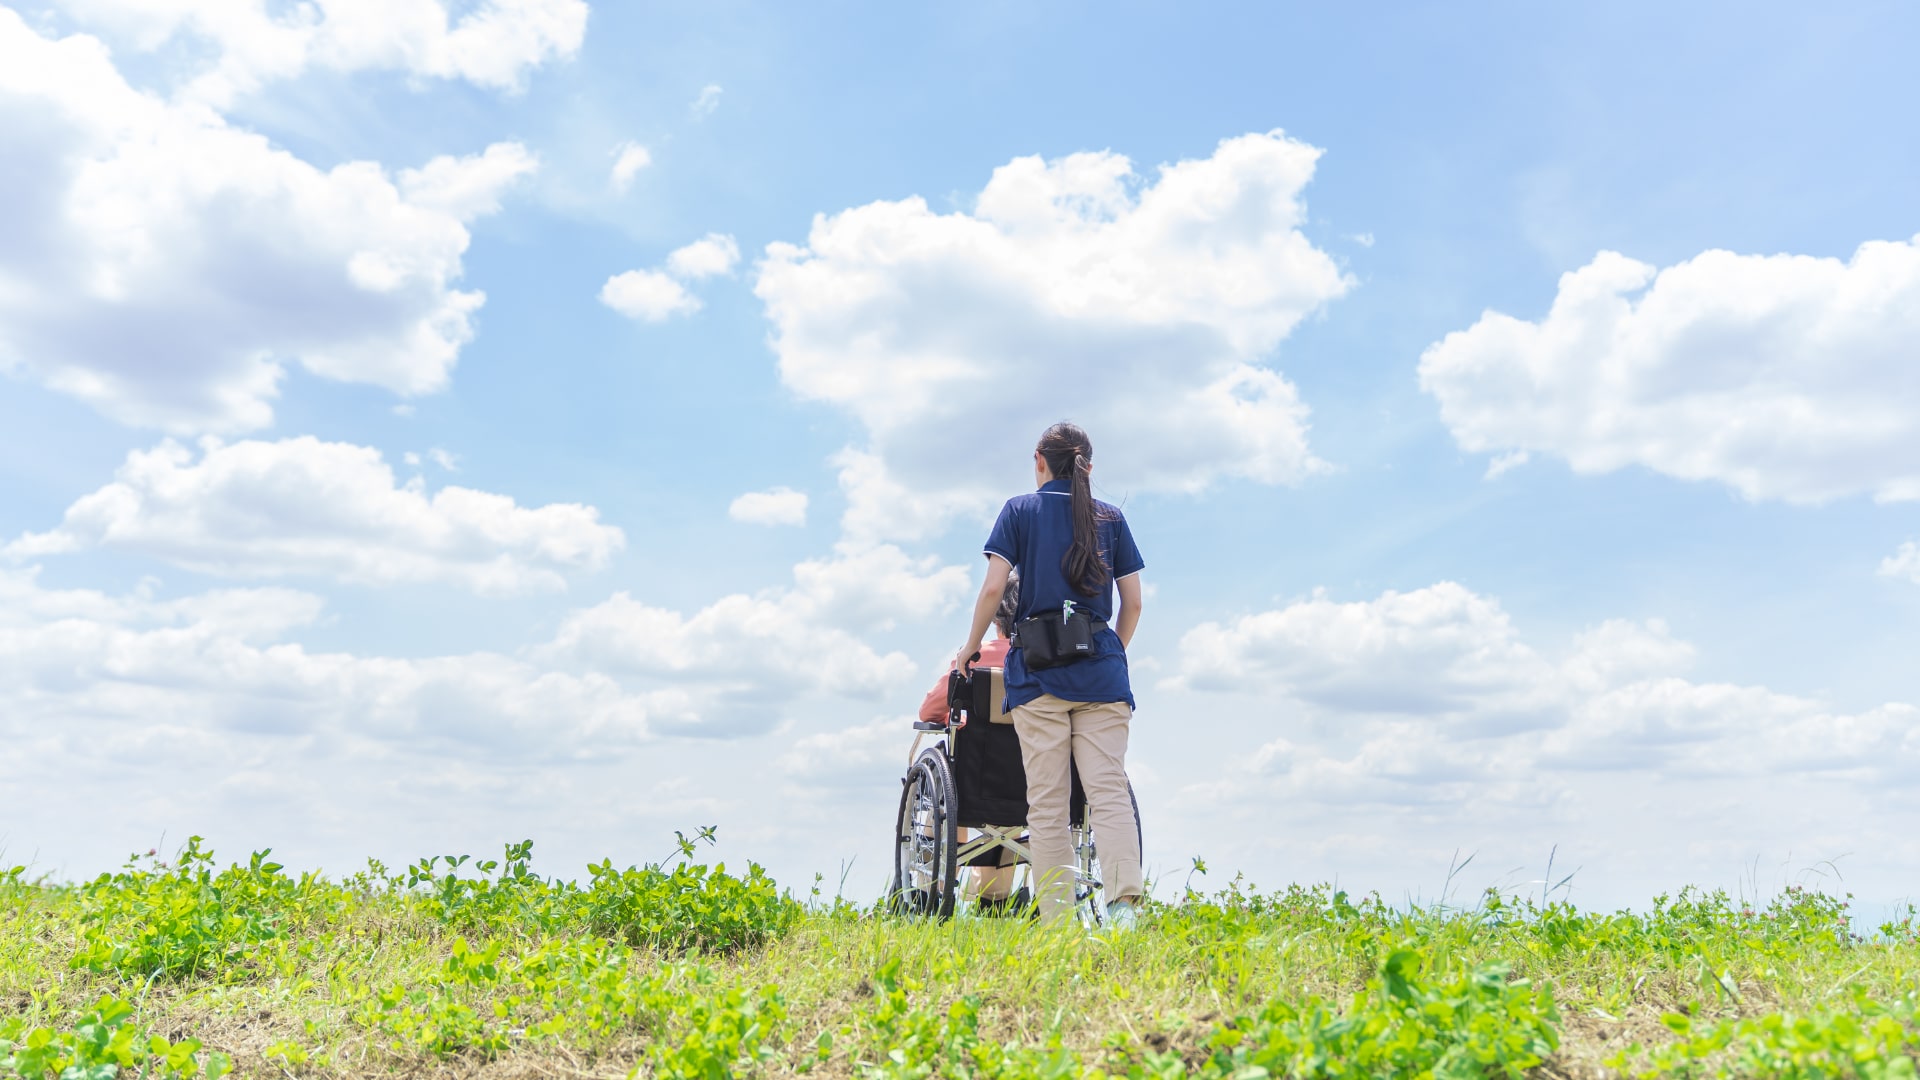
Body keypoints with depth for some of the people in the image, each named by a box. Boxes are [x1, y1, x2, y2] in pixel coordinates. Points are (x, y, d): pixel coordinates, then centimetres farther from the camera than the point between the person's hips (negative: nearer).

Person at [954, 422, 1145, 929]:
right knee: (1110, 787, -3)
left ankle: (1057, 919, 0)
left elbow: (993, 587, -3)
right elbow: (1133, 603, 10)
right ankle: (1123, 902, -18)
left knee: (1046, 801, 0)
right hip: (1101, 667, 2)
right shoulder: (1111, 517, 13)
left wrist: (970, 648, 10)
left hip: (1037, 666, -1)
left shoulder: (1020, 510, 7)